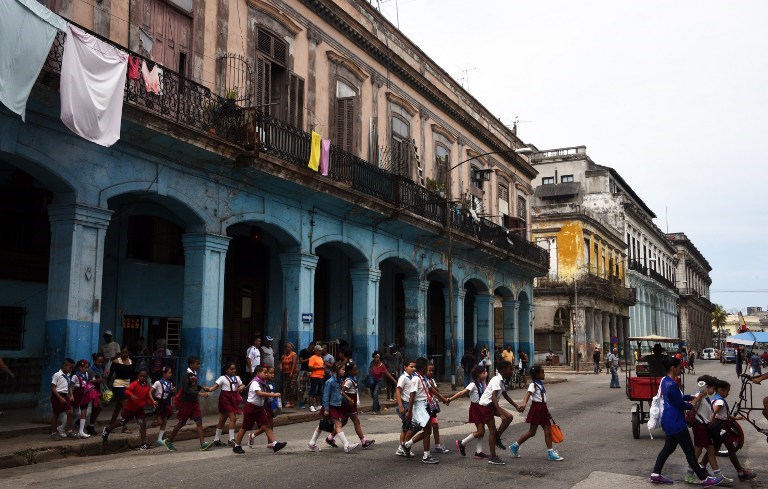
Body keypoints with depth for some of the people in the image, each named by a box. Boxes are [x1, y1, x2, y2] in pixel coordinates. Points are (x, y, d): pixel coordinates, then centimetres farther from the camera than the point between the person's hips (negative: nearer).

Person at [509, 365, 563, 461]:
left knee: (548, 431, 5)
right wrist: (524, 404, -48)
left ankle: (550, 452, 11)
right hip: (537, 409, -8)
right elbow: (528, 394, -29)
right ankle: (515, 446, 12)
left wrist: (546, 410, 28)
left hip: (542, 408, 8)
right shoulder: (533, 385, -14)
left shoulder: (540, 384, 13)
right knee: (532, 432, -1)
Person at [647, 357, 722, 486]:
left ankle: (656, 474, 16)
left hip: (669, 421, 10)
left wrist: (691, 397, 8)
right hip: (676, 422, -10)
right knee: (689, 451, -1)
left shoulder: (665, 380, 7)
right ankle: (704, 479, 7)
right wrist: (691, 406, 2)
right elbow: (680, 404, -17)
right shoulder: (672, 385, -24)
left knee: (668, 448, 16)